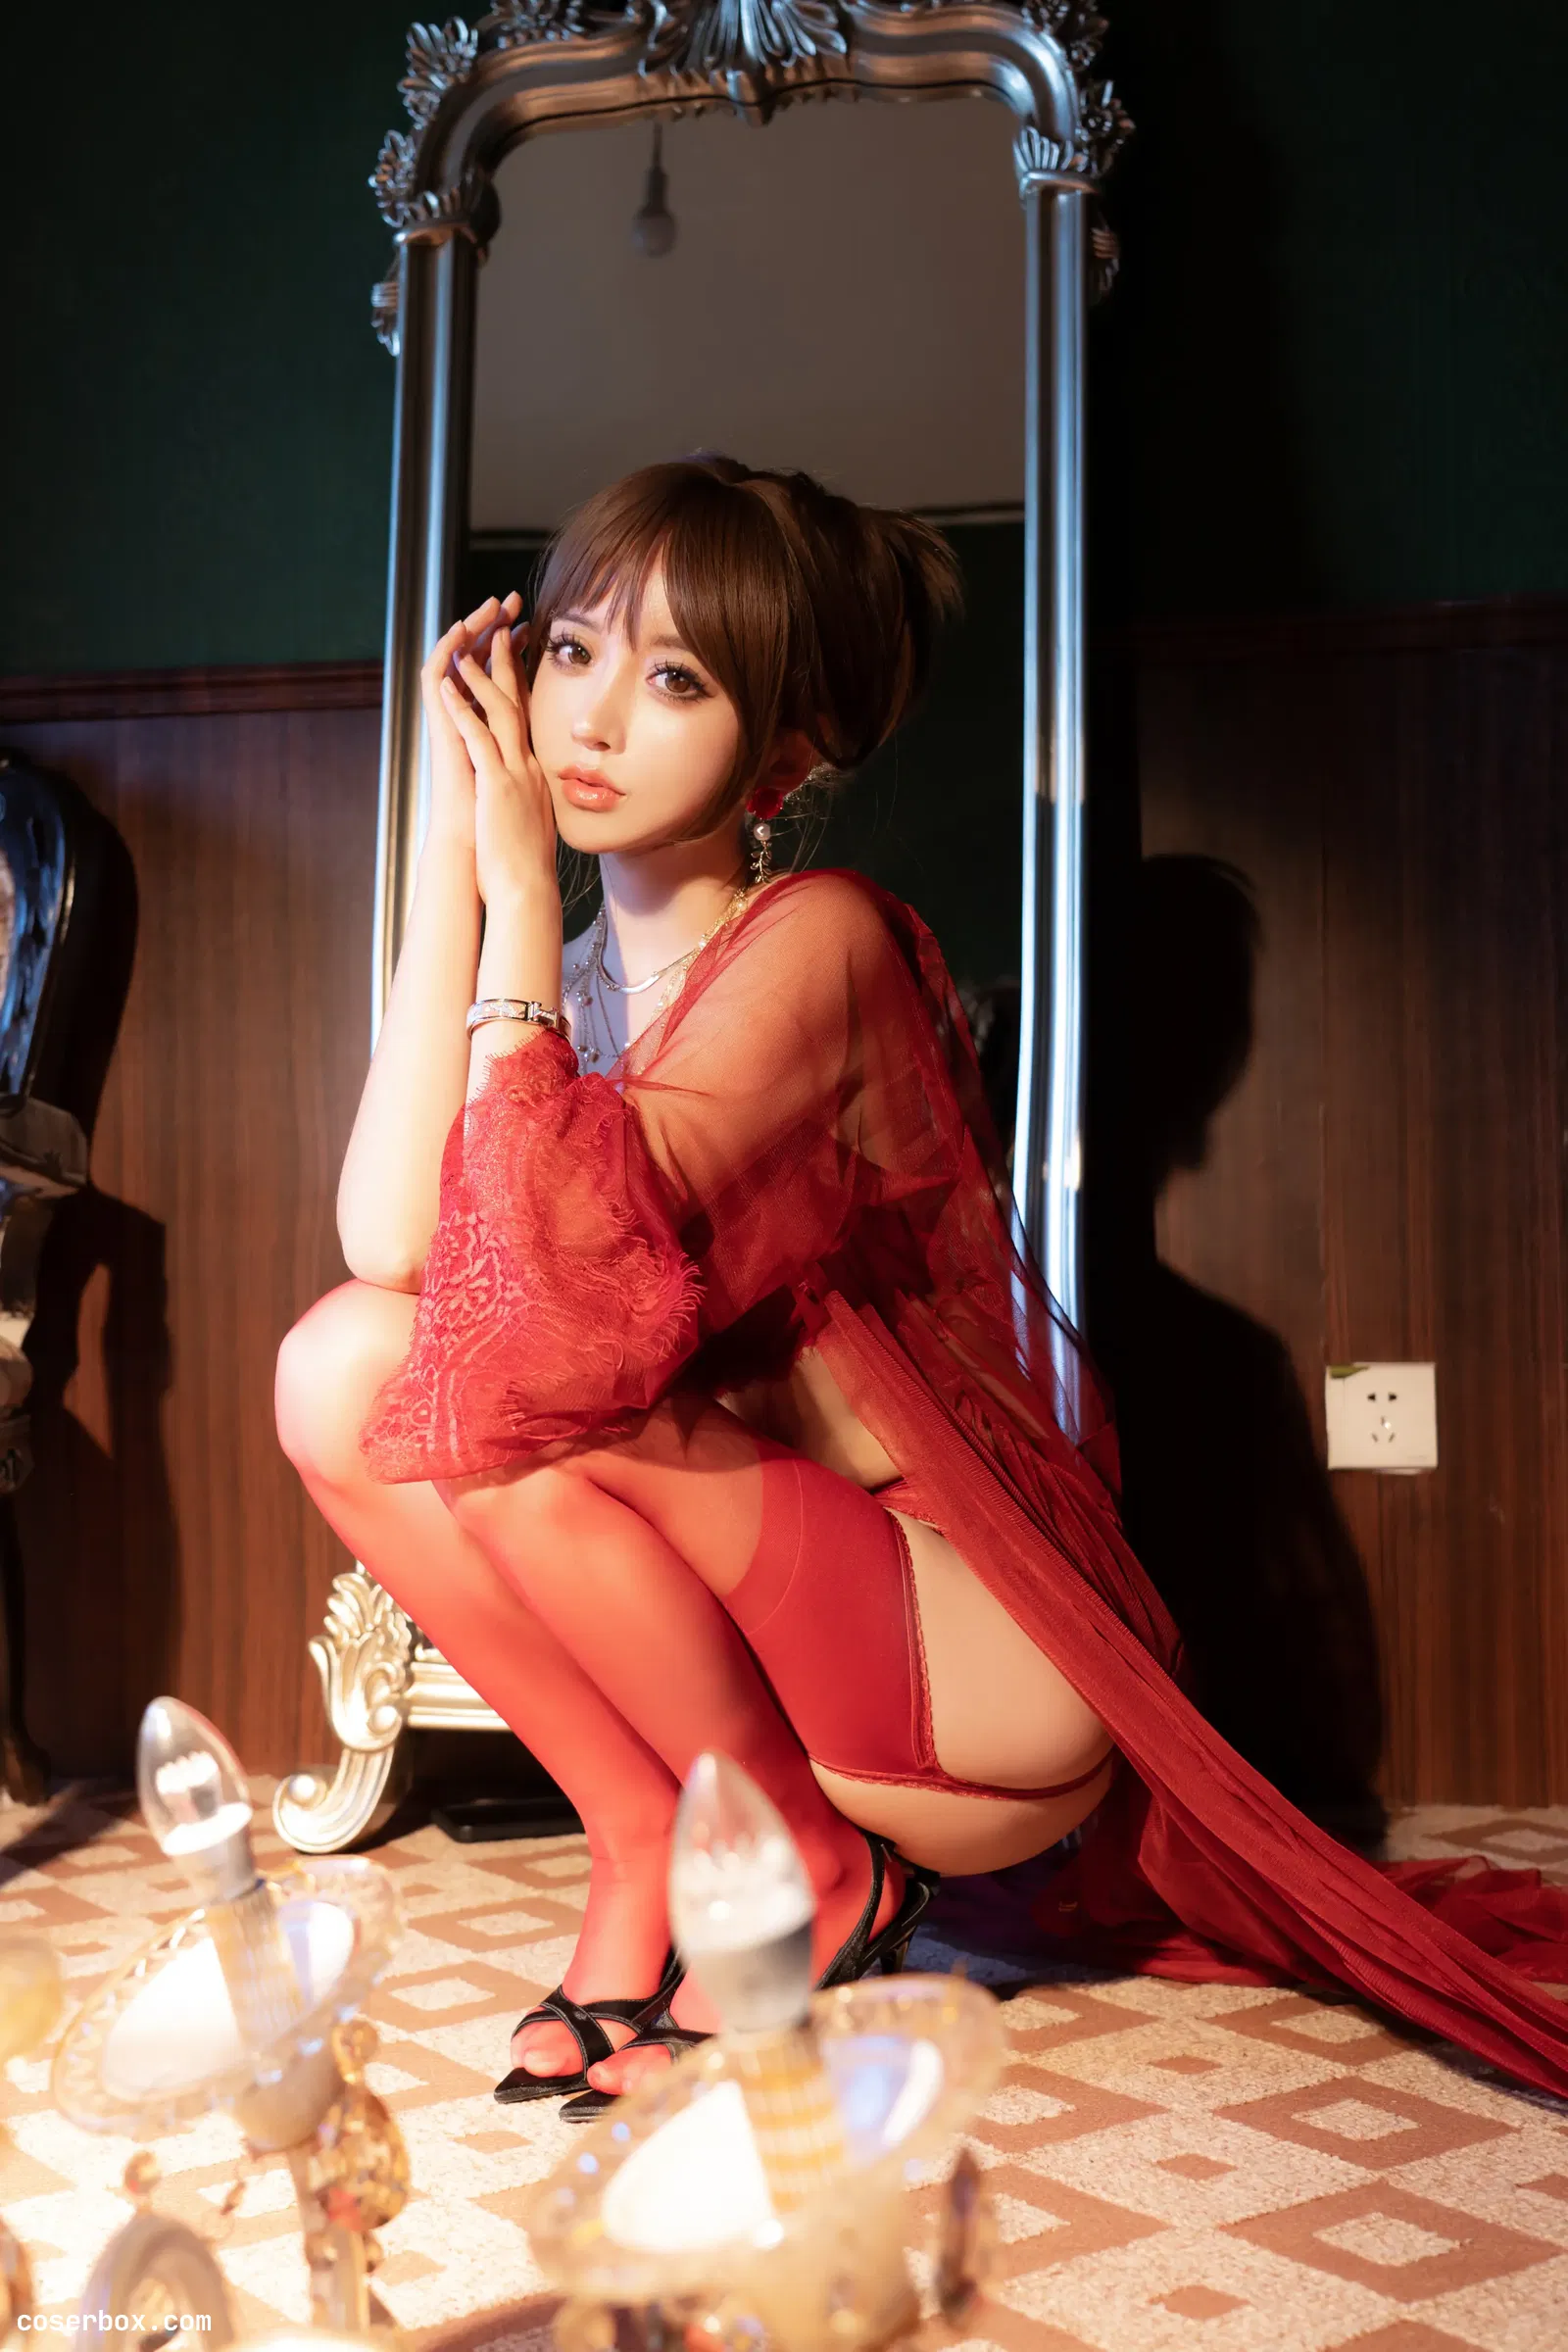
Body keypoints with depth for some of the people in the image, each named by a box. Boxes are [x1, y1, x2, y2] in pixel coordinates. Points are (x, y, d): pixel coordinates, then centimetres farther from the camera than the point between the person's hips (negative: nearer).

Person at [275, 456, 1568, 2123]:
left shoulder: (817, 940, -15)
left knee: (498, 1394, -25)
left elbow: (558, 1281, -30)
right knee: (335, 1366, -9)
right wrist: (454, 850, -11)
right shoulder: (572, 983, 6)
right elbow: (386, 1244, -14)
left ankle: (813, 1875, -3)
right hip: (783, 1644, 6)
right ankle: (645, 1854, 2)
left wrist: (522, 883, -21)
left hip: (987, 1671, -6)